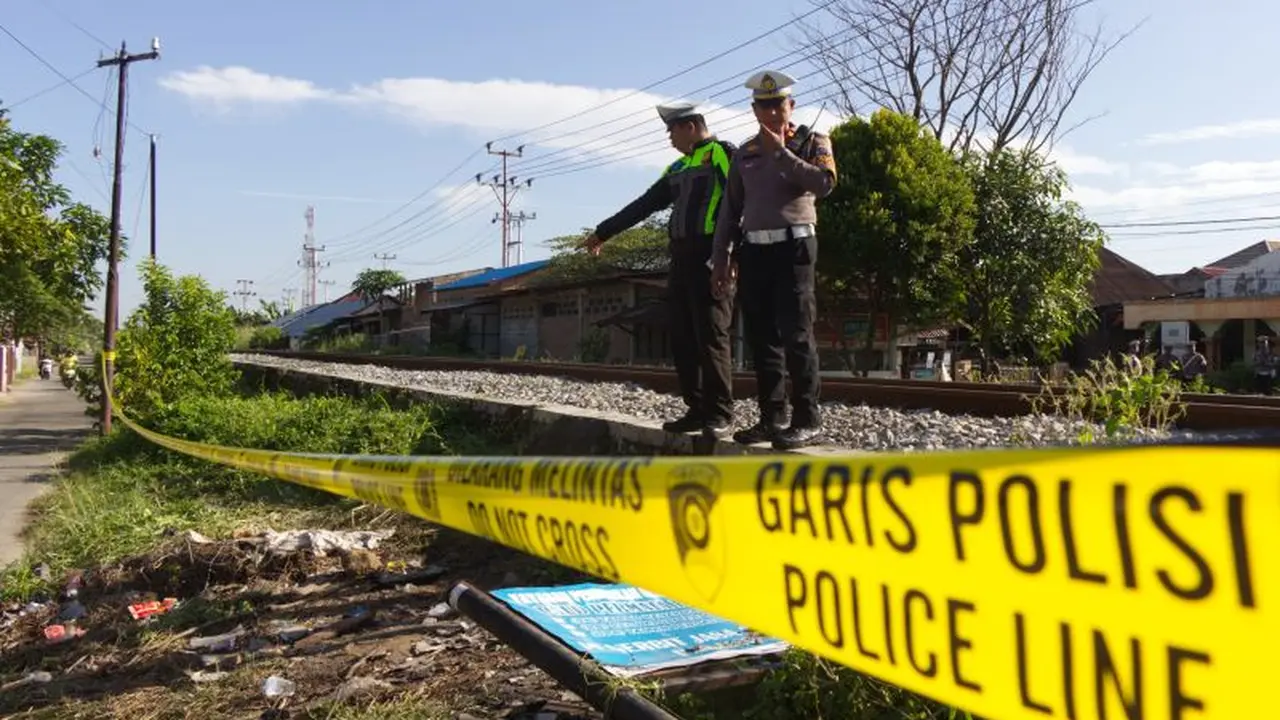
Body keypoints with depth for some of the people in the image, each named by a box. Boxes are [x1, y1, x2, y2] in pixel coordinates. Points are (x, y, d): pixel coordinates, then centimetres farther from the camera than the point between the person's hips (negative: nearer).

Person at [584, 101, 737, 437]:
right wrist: (602, 232, 29)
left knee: (711, 337, -9)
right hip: (681, 259, 8)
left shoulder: (722, 153, -2)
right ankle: (698, 410, 11)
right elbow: (644, 204, 27)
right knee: (683, 339, 5)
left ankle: (721, 414, -3)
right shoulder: (679, 167, 22)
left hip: (711, 259, -8)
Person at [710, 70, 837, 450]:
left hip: (794, 246, -5)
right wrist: (721, 256, 9)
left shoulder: (813, 142, 6)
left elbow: (824, 183, -14)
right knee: (762, 337, 4)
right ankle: (771, 418, 10)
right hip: (753, 251, 5)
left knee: (796, 335, -10)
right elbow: (730, 208, 17)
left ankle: (808, 421, -6)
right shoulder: (744, 154, 17)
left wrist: (780, 152, -9)